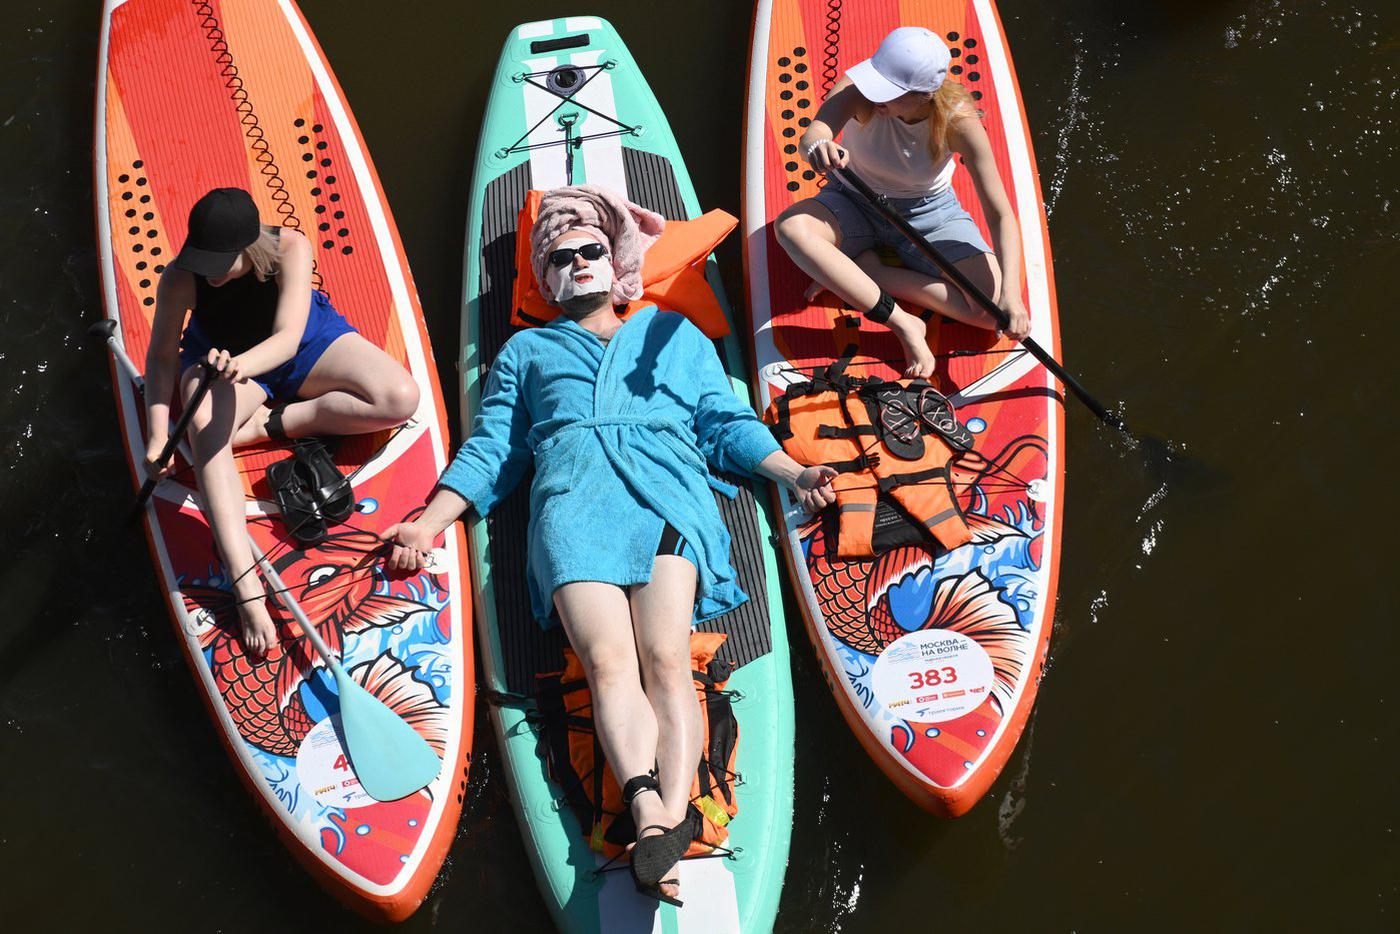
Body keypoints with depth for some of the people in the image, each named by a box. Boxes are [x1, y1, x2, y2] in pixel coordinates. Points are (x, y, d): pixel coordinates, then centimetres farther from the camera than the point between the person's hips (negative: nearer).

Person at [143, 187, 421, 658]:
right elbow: (161, 355, -18)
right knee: (204, 429, -38)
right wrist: (157, 435, -29)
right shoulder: (180, 278, -26)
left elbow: (287, 338, -37)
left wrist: (243, 365, -59)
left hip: (306, 345, 1)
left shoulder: (290, 249, -30)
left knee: (400, 398, -25)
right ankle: (247, 589, -50)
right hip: (224, 358, -1)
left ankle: (268, 424, -16)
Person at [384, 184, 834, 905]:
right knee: (608, 662, -29)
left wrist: (792, 472, 10)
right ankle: (654, 813, -48)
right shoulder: (526, 350, 35)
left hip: (667, 493, 0)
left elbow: (727, 424, 27)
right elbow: (490, 451, 27)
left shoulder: (674, 333, 34)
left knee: (666, 658, -27)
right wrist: (429, 523, 14)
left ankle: (664, 822, -46)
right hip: (571, 498, 0)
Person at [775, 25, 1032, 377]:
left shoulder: (958, 121, -28)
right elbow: (812, 136, -48)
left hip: (928, 212, 0)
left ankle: (864, 269, -11)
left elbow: (1001, 216, -27)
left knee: (995, 309, -23)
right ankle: (904, 325, -32)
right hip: (855, 203, 0)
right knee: (791, 226, -35)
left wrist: (1010, 293, -41)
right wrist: (817, 147, -75)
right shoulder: (858, 91, -28)